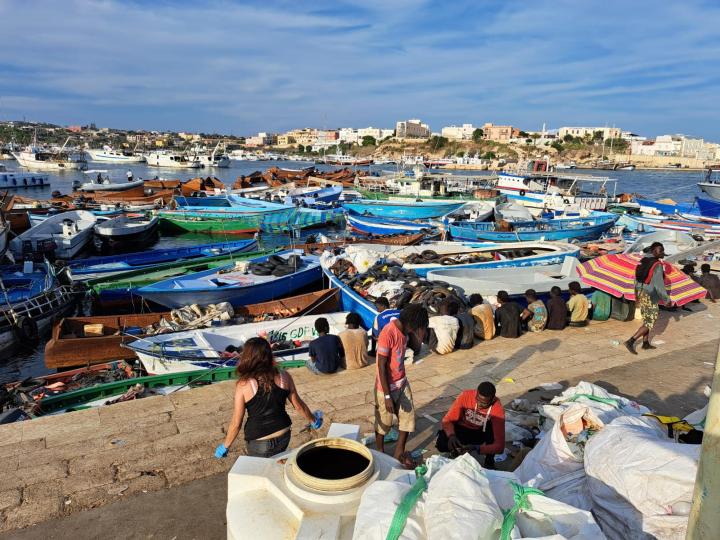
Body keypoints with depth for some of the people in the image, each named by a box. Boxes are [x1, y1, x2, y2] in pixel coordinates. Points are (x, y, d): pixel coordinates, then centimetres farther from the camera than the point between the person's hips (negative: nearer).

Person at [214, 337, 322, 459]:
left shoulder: (243, 385, -19)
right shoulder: (284, 377, -11)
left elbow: (236, 423, -12)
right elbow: (298, 405, 1)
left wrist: (225, 446, 5)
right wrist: (313, 420, 19)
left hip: (259, 443, -3)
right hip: (283, 437, 3)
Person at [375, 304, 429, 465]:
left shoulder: (405, 329, -4)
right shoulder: (387, 333, -29)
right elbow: (381, 366, -25)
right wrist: (387, 396, -23)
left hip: (402, 383, 8)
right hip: (387, 387, -7)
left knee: (408, 418, 14)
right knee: (383, 423, 13)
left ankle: (399, 453, 31)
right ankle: (380, 454, 35)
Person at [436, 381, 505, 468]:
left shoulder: (498, 410, -30)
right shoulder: (466, 395, -27)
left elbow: (500, 446, -33)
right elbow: (447, 420, -20)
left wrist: (477, 449, -47)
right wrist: (451, 436, -41)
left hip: (482, 432, 0)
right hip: (462, 429, 0)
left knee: (493, 427, -34)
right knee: (441, 444, -29)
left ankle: (489, 462, -10)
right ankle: (458, 452, 6)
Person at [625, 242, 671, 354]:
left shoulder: (643, 261, 5)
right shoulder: (657, 265, -21)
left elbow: (637, 278, 12)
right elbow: (659, 285, -22)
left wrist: (637, 294, 22)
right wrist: (667, 299, -12)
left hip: (641, 293, 8)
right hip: (650, 297, -8)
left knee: (646, 320, 20)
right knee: (649, 323, 0)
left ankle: (646, 343, 28)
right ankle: (630, 342, -7)